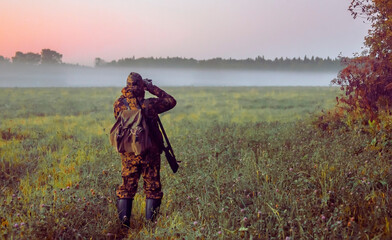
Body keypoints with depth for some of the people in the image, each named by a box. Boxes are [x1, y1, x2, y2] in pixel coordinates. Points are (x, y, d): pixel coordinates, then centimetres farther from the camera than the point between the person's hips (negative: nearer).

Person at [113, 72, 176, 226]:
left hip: (128, 154, 3)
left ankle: (123, 224, 16)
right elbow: (171, 101, -2)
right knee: (152, 189, 10)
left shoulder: (119, 105, -8)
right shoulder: (149, 104, -16)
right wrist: (153, 88, 1)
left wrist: (125, 94, 11)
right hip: (150, 154, -2)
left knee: (126, 188, 14)